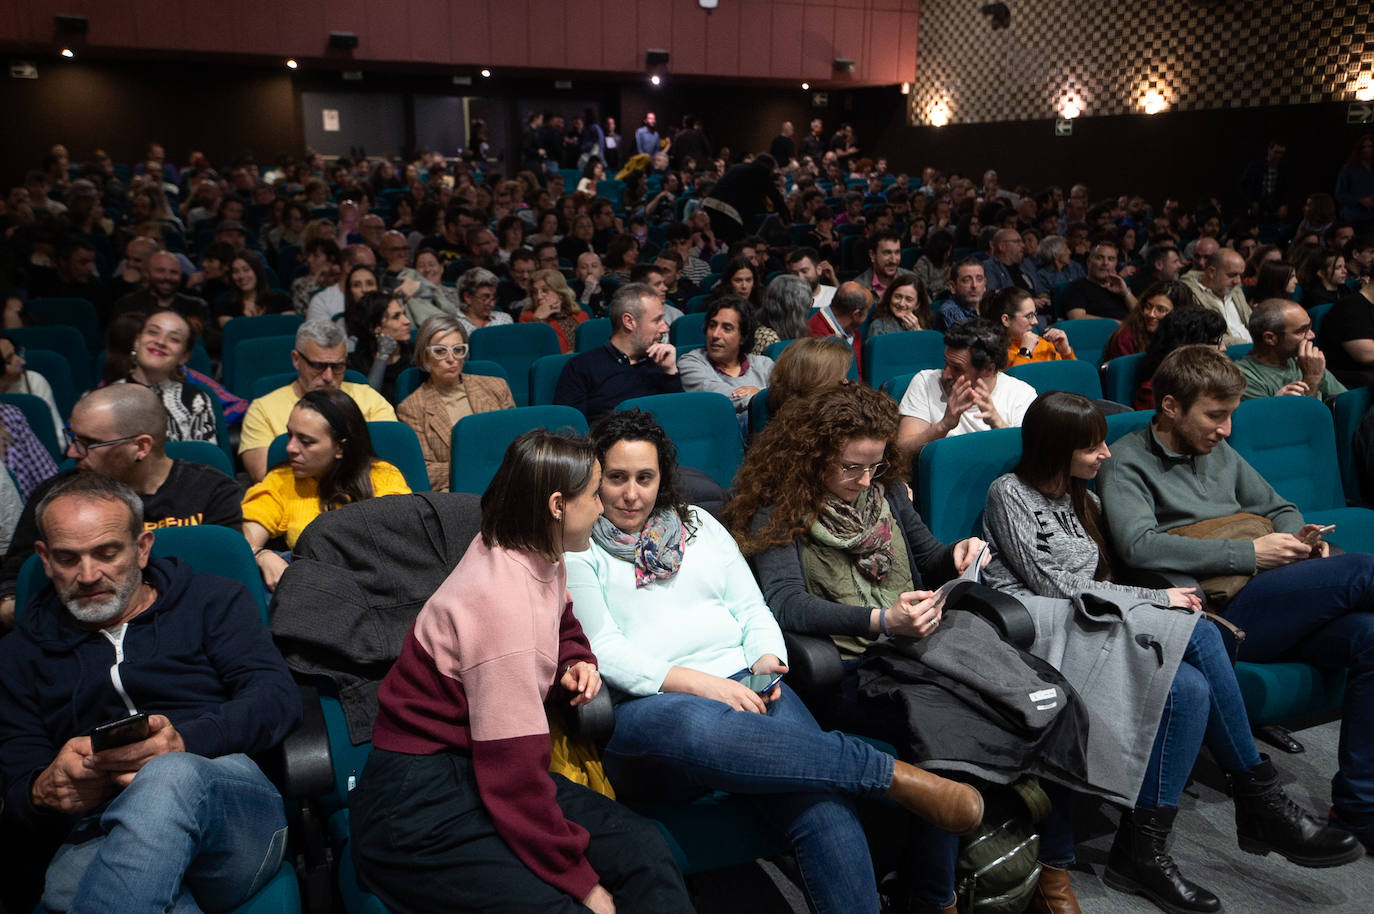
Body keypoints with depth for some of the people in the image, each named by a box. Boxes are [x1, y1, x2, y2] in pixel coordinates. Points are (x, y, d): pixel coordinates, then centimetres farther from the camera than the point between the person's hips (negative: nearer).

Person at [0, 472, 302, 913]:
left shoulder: (212, 600, 17)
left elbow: (278, 697, 2)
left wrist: (185, 741, -18)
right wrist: (45, 790, -9)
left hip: (230, 802, 0)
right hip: (95, 840, 1)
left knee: (170, 775, -39)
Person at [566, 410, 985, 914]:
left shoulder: (698, 524, 23)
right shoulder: (577, 550, 9)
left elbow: (751, 608, 20)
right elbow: (604, 651, -3)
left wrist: (767, 660, -2)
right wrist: (698, 682, -16)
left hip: (743, 684, 4)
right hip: (646, 705, -4)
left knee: (822, 800, -28)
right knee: (696, 724, -42)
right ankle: (892, 773, -31)